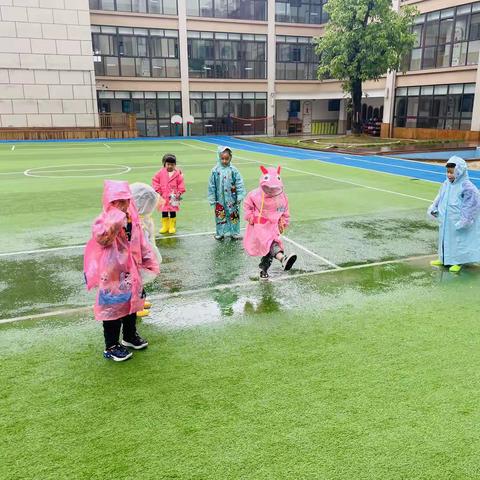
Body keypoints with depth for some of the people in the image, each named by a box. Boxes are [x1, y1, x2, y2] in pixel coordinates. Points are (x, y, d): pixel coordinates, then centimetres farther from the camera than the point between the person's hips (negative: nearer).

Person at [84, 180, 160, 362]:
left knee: (131, 303, 20)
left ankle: (130, 336, 40)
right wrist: (116, 221, -40)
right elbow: (100, 237, -36)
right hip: (112, 274, -7)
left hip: (131, 272, 7)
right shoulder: (104, 220, -15)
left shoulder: (133, 219, 4)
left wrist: (149, 260, 12)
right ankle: (111, 346, 16)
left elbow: (141, 242, 13)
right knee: (113, 307, 2)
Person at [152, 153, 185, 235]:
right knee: (164, 212, 9)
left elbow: (181, 183, -1)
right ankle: (165, 226, 21)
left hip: (173, 197, -1)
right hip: (163, 197, 2)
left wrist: (180, 192, -9)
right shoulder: (161, 173, -1)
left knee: (173, 212, 7)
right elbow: (155, 180, 5)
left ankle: (172, 227, 18)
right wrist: (157, 190, -2)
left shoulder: (178, 173, -4)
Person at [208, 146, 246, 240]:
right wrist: (212, 199, 1)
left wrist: (240, 196, -7)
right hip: (220, 200, 0)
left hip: (232, 199, 0)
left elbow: (239, 184, -3)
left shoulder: (233, 170, -6)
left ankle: (234, 233, 22)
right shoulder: (215, 170, -4)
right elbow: (211, 186, 1)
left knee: (233, 215, 9)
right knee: (220, 216, 7)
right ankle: (220, 233, 21)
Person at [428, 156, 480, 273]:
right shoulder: (446, 184, 2)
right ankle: (444, 259, 31)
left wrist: (465, 219, -19)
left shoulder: (466, 187, -19)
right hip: (446, 221, 7)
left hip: (458, 222, -7)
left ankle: (458, 262, 19)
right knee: (445, 238, 17)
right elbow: (440, 198, 14)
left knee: (459, 240, 5)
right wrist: (434, 208, 5)